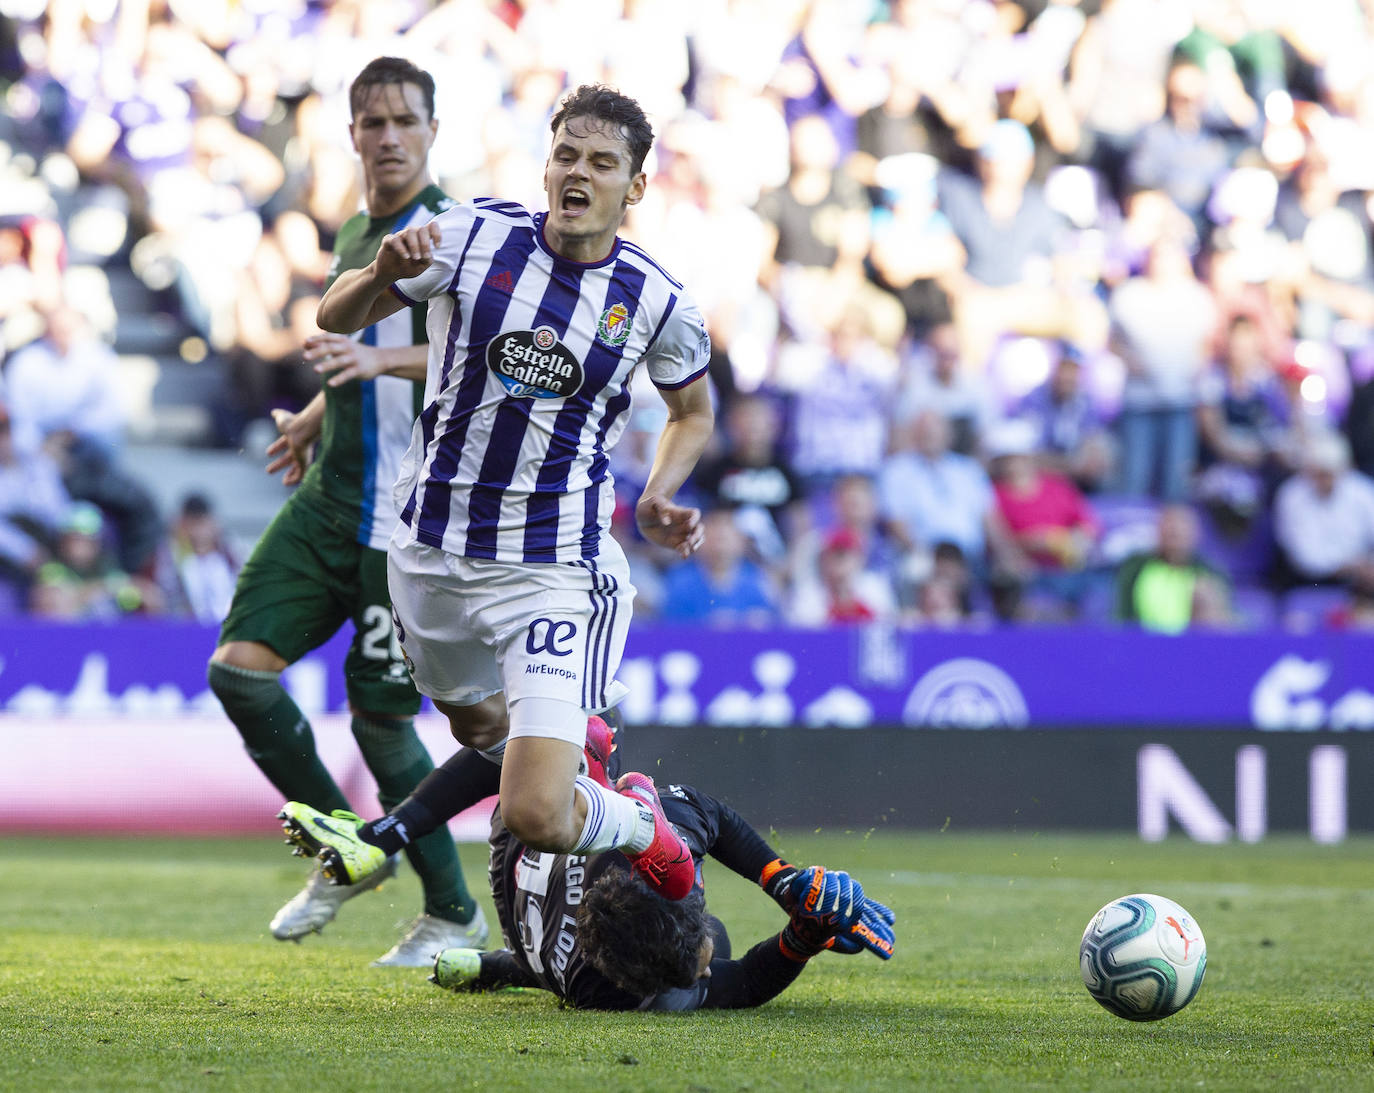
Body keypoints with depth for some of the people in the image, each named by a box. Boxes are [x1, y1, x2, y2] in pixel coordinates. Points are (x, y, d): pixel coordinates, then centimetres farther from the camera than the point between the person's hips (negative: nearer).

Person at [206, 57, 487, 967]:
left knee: (379, 715, -5)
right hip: (330, 501, 7)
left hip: (408, 512, -7)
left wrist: (381, 360, -31)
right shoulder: (355, 237, 17)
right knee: (239, 667, -5)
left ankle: (454, 914, 13)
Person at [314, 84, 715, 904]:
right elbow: (336, 317, 2)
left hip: (556, 571, -3)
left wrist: (658, 500, -5)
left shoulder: (658, 304, -8)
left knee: (537, 818, -17)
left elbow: (694, 410, 13)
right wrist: (385, 274, -20)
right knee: (477, 725, 30)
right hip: (432, 551, 4)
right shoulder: (476, 235, -7)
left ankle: (639, 824, 18)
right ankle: (575, 744, 64)